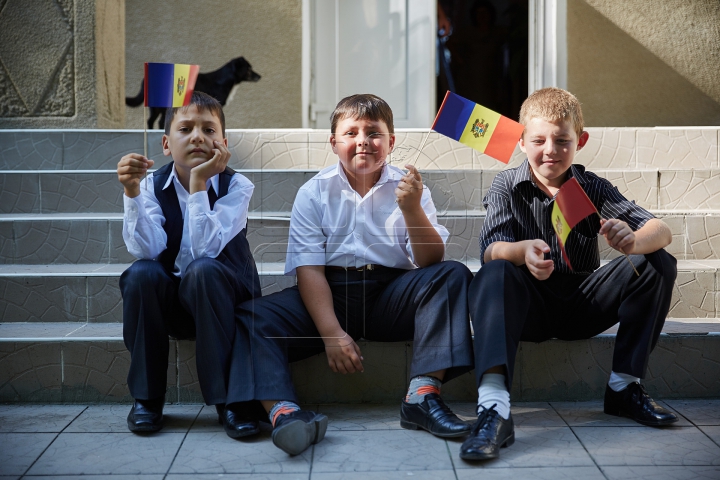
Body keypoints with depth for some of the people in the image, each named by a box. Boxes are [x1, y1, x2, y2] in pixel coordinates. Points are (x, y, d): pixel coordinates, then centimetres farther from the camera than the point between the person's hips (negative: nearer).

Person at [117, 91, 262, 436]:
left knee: (202, 269, -34)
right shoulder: (153, 186, -3)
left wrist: (198, 181, -29)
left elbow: (205, 248, -27)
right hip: (170, 303, 3)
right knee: (141, 274, -28)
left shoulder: (236, 186, -11)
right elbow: (146, 249, -20)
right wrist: (131, 191, -30)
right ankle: (146, 397, -14)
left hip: (222, 297, -2)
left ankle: (227, 399, -28)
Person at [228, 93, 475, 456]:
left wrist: (412, 209, -22)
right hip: (329, 294, 0)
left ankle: (423, 394, -32)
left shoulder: (407, 188, 5)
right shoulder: (314, 193, 3)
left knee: (454, 276, -24)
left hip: (391, 295, 1)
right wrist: (332, 333, -21)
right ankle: (282, 409, -46)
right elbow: (309, 269, -7)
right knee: (252, 317, -23)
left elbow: (431, 263, -4)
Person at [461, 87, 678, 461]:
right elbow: (490, 251, -19)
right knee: (494, 275, -34)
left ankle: (624, 386, -9)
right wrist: (523, 251, -44)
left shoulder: (592, 189, 1)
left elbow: (661, 231, -11)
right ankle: (494, 408, -50)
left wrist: (634, 241, -36)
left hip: (582, 303, 3)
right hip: (530, 307, -2)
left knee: (658, 264, -16)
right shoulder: (507, 186, -2)